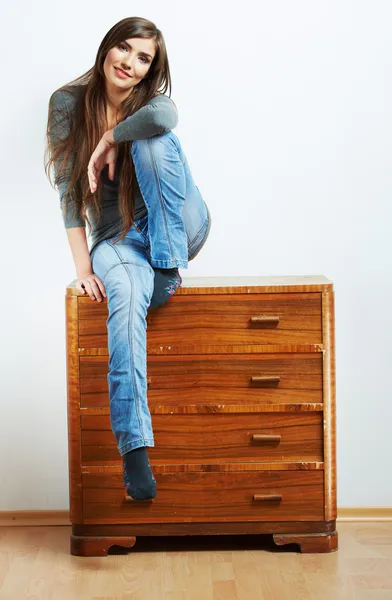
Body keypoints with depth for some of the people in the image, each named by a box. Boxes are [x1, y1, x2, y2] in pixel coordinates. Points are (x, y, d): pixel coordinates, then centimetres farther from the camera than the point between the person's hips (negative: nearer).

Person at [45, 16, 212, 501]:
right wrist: (82, 265, -15)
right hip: (116, 238, -1)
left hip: (175, 234, 1)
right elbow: (70, 189, -7)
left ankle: (169, 269, -19)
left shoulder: (150, 102, -2)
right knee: (126, 293, -37)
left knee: (154, 140, -25)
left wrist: (107, 141, -18)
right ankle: (134, 447, -40)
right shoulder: (68, 103, -1)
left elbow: (164, 117, -31)